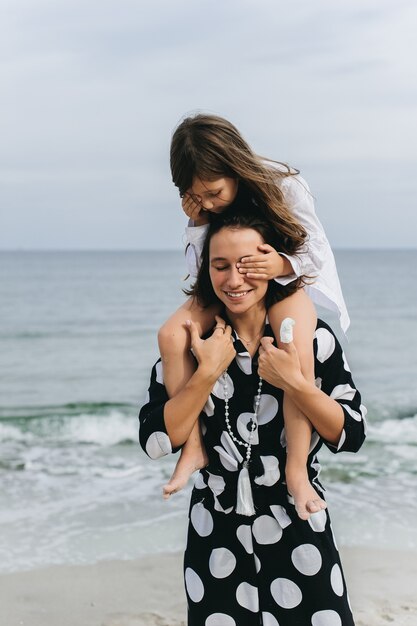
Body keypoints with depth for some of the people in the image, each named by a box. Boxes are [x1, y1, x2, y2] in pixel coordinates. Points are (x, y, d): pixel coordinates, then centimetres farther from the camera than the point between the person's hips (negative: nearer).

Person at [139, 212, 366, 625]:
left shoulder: (311, 336, -6)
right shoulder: (190, 340, -4)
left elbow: (351, 436, -8)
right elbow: (155, 442, -11)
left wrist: (294, 382, -21)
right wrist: (208, 373, -20)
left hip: (298, 534, -1)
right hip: (216, 541, 1)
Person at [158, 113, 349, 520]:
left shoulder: (285, 188, -23)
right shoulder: (201, 205, -11)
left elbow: (316, 253, -17)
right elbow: (203, 268, -3)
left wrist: (282, 265, -39)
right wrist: (198, 225, -21)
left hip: (285, 284, -3)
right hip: (224, 290, 4)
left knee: (297, 356, -35)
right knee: (172, 335, -24)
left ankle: (297, 471, -23)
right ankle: (193, 447, -13)